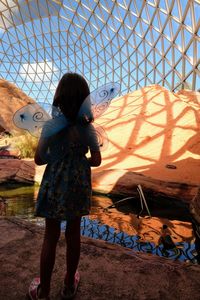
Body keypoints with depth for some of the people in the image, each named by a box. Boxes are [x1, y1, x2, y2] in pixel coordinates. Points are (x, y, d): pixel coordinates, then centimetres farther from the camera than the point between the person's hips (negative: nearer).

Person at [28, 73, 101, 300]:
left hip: (54, 185, 0)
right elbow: (96, 161, -9)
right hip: (78, 186, 1)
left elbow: (38, 159, -7)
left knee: (51, 237, 16)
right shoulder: (87, 128, -10)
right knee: (73, 234, 18)